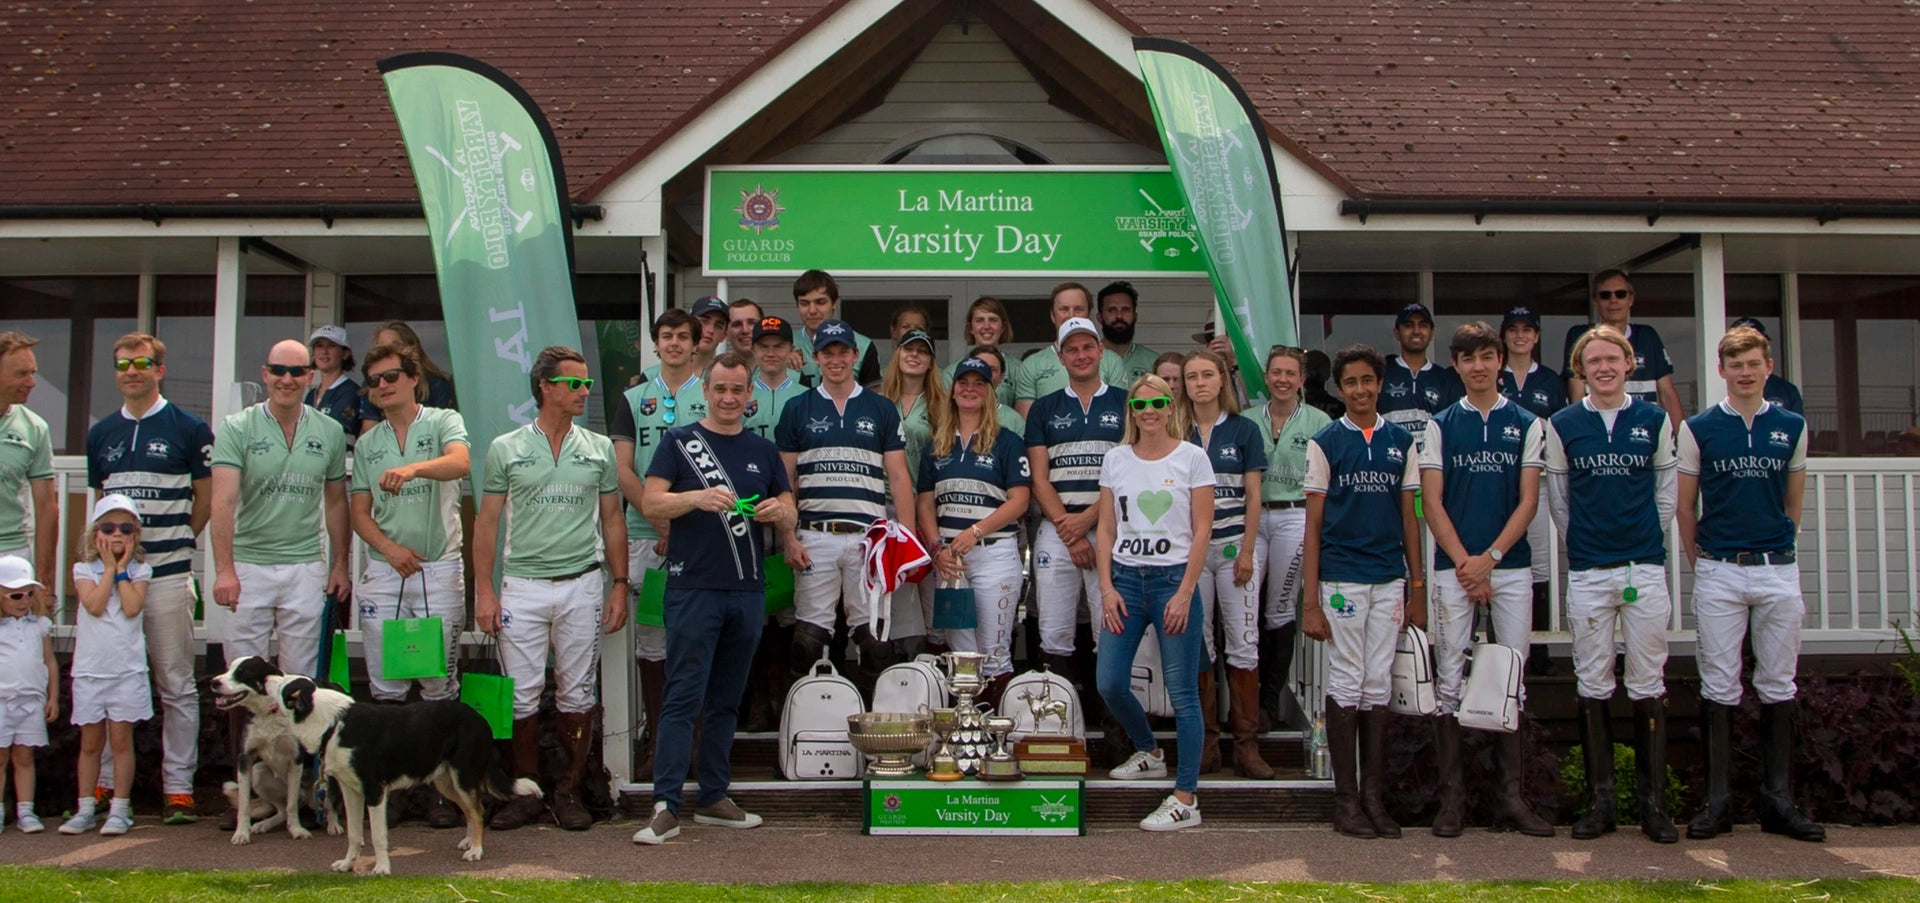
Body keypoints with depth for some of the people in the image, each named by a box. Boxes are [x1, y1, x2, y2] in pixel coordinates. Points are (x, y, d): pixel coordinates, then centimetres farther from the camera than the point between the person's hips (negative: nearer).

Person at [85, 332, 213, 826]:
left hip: (168, 575, -4)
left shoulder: (189, 428, 0)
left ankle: (179, 787, 6)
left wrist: (173, 541, 2)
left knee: (176, 685, 1)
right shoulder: (101, 433, 13)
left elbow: (206, 497, 3)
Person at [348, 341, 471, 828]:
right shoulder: (367, 444, 15)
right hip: (383, 573, 4)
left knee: (440, 686, 0)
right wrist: (389, 548, -7)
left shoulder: (443, 422, 1)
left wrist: (414, 467, -41)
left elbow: (460, 462, -21)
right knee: (385, 687, 4)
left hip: (440, 570, -4)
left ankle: (440, 787, 8)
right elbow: (359, 511, 12)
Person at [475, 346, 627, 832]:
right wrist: (484, 589, -2)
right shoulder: (506, 448, 4)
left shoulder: (599, 448, 8)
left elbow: (612, 520, 11)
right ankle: (526, 792, 15)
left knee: (577, 694, 5)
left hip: (582, 584, 1)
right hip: (522, 585, -1)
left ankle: (569, 791, 15)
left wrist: (620, 584, 4)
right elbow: (487, 522, 5)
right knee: (522, 695, 2)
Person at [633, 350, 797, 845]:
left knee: (726, 701, 10)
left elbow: (790, 520, 14)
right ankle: (666, 805, -7)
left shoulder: (763, 451, 16)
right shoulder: (679, 441, 5)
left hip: (748, 591, 4)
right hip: (693, 587, -4)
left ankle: (713, 798, 19)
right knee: (684, 697, -8)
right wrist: (698, 497, -22)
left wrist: (779, 511, -10)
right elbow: (650, 502, -5)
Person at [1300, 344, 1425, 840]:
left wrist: (1417, 587, 7)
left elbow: (1409, 517, 12)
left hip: (1390, 580, 3)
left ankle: (1374, 796, 14)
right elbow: (1314, 525, -1)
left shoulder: (1402, 441, 10)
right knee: (1346, 684, 0)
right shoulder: (1325, 442, 1)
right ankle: (1345, 798, 8)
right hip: (1342, 579, -3)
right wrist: (1310, 601, -6)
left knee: (1379, 686, 7)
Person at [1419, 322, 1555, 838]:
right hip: (1453, 567, 0)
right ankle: (1451, 797, 6)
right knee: (1448, 680, 0)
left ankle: (1512, 797, 10)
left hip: (1512, 566, 1)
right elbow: (1432, 502, 0)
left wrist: (1490, 557, -10)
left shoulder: (1526, 424, 7)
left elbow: (1528, 501, 1)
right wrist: (1465, 564, -9)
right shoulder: (1440, 425, 6)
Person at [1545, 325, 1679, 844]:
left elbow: (1667, 492, 12)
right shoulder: (1562, 426, 4)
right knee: (1593, 687, 4)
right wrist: (1584, 542, 9)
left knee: (1649, 686, 3)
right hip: (1588, 572, 0)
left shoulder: (1654, 420, 5)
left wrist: (1645, 539, 9)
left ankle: (1654, 802, 11)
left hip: (1646, 567, 0)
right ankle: (1601, 800, 12)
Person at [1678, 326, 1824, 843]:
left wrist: (1779, 546, 14)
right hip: (1718, 572, -2)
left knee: (1778, 685, 7)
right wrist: (1700, 565, 4)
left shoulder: (1792, 427, 7)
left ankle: (1778, 799, 15)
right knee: (1719, 686, 1)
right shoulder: (1698, 429, 1)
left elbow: (1794, 502, 16)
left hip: (1778, 569, 2)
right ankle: (1716, 799, 8)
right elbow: (1685, 505, 5)